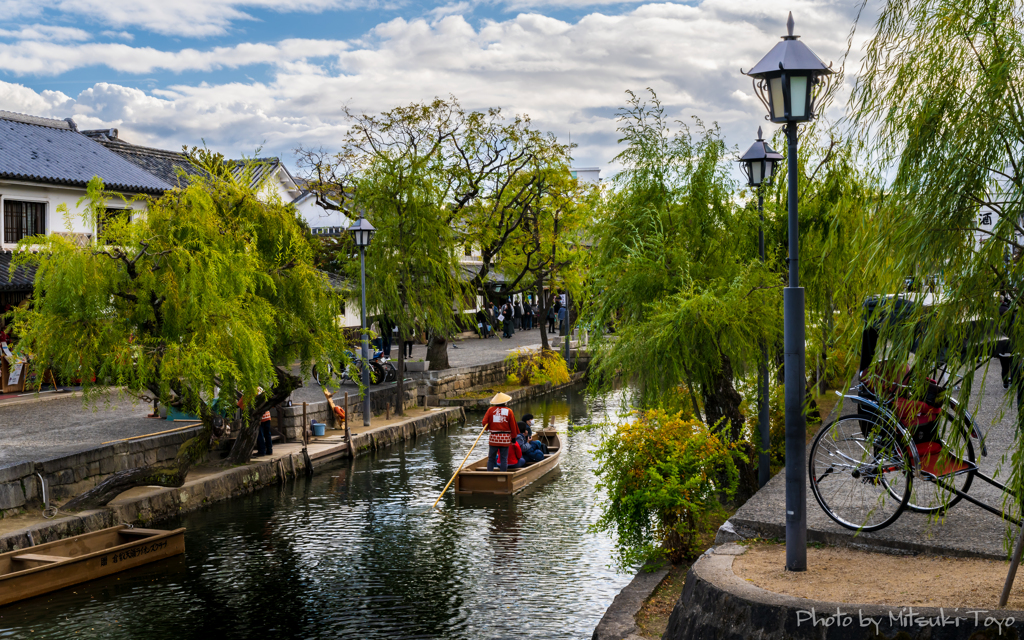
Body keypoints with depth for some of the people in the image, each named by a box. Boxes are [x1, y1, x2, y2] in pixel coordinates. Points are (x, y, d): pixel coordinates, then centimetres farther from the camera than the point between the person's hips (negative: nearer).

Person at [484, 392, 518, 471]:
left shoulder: (491, 410, -1)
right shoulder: (509, 411, -3)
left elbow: (484, 422, -4)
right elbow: (513, 426, 0)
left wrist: (488, 427, 17)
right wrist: (513, 438, 8)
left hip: (493, 437, 0)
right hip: (505, 438, 0)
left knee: (491, 458, 8)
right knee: (504, 459, 5)